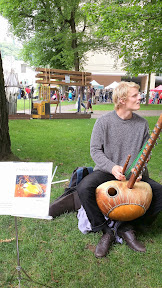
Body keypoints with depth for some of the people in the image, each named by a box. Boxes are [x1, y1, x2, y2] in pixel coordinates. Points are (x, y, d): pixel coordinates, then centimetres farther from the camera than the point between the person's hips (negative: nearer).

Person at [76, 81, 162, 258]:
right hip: (105, 171, -3)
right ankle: (105, 231, -9)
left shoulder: (142, 124, 3)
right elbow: (95, 150, -7)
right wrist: (112, 167, -23)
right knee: (83, 188, -31)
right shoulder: (104, 121, -7)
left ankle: (128, 227, 2)